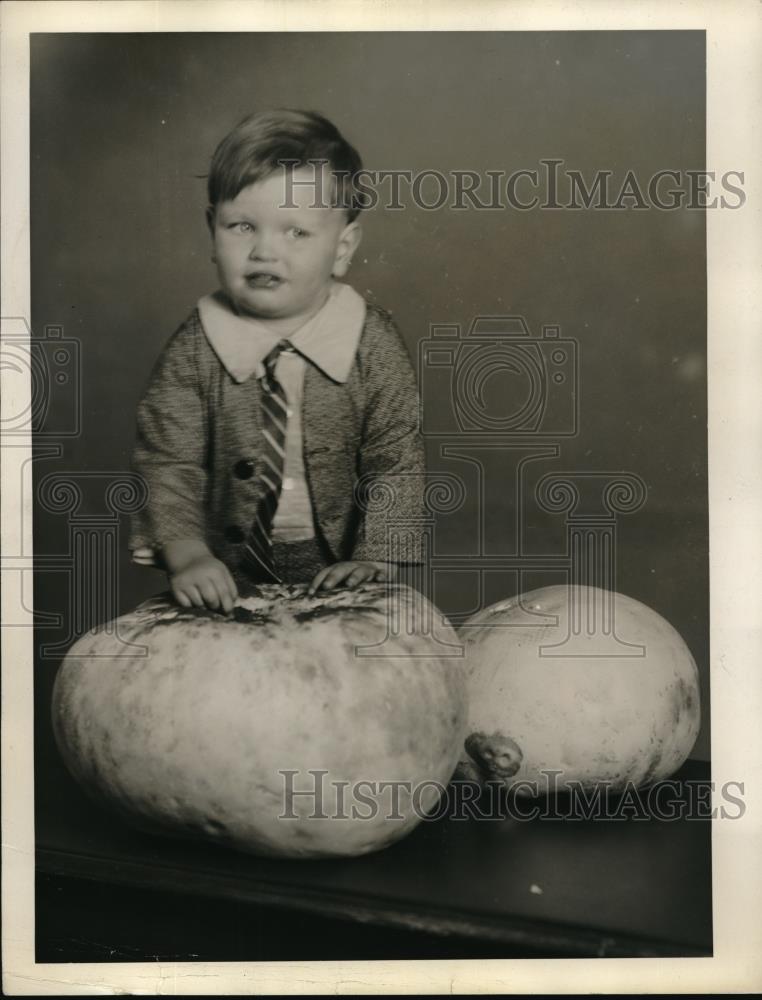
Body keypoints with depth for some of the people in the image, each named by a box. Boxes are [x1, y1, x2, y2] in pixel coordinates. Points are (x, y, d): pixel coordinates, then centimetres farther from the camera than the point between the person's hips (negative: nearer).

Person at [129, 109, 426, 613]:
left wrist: (376, 558, -18)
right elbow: (167, 462, -9)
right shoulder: (195, 348, -7)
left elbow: (395, 459, -7)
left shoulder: (373, 342, -8)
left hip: (335, 563, 0)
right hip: (227, 569, 1)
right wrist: (187, 554, -23)